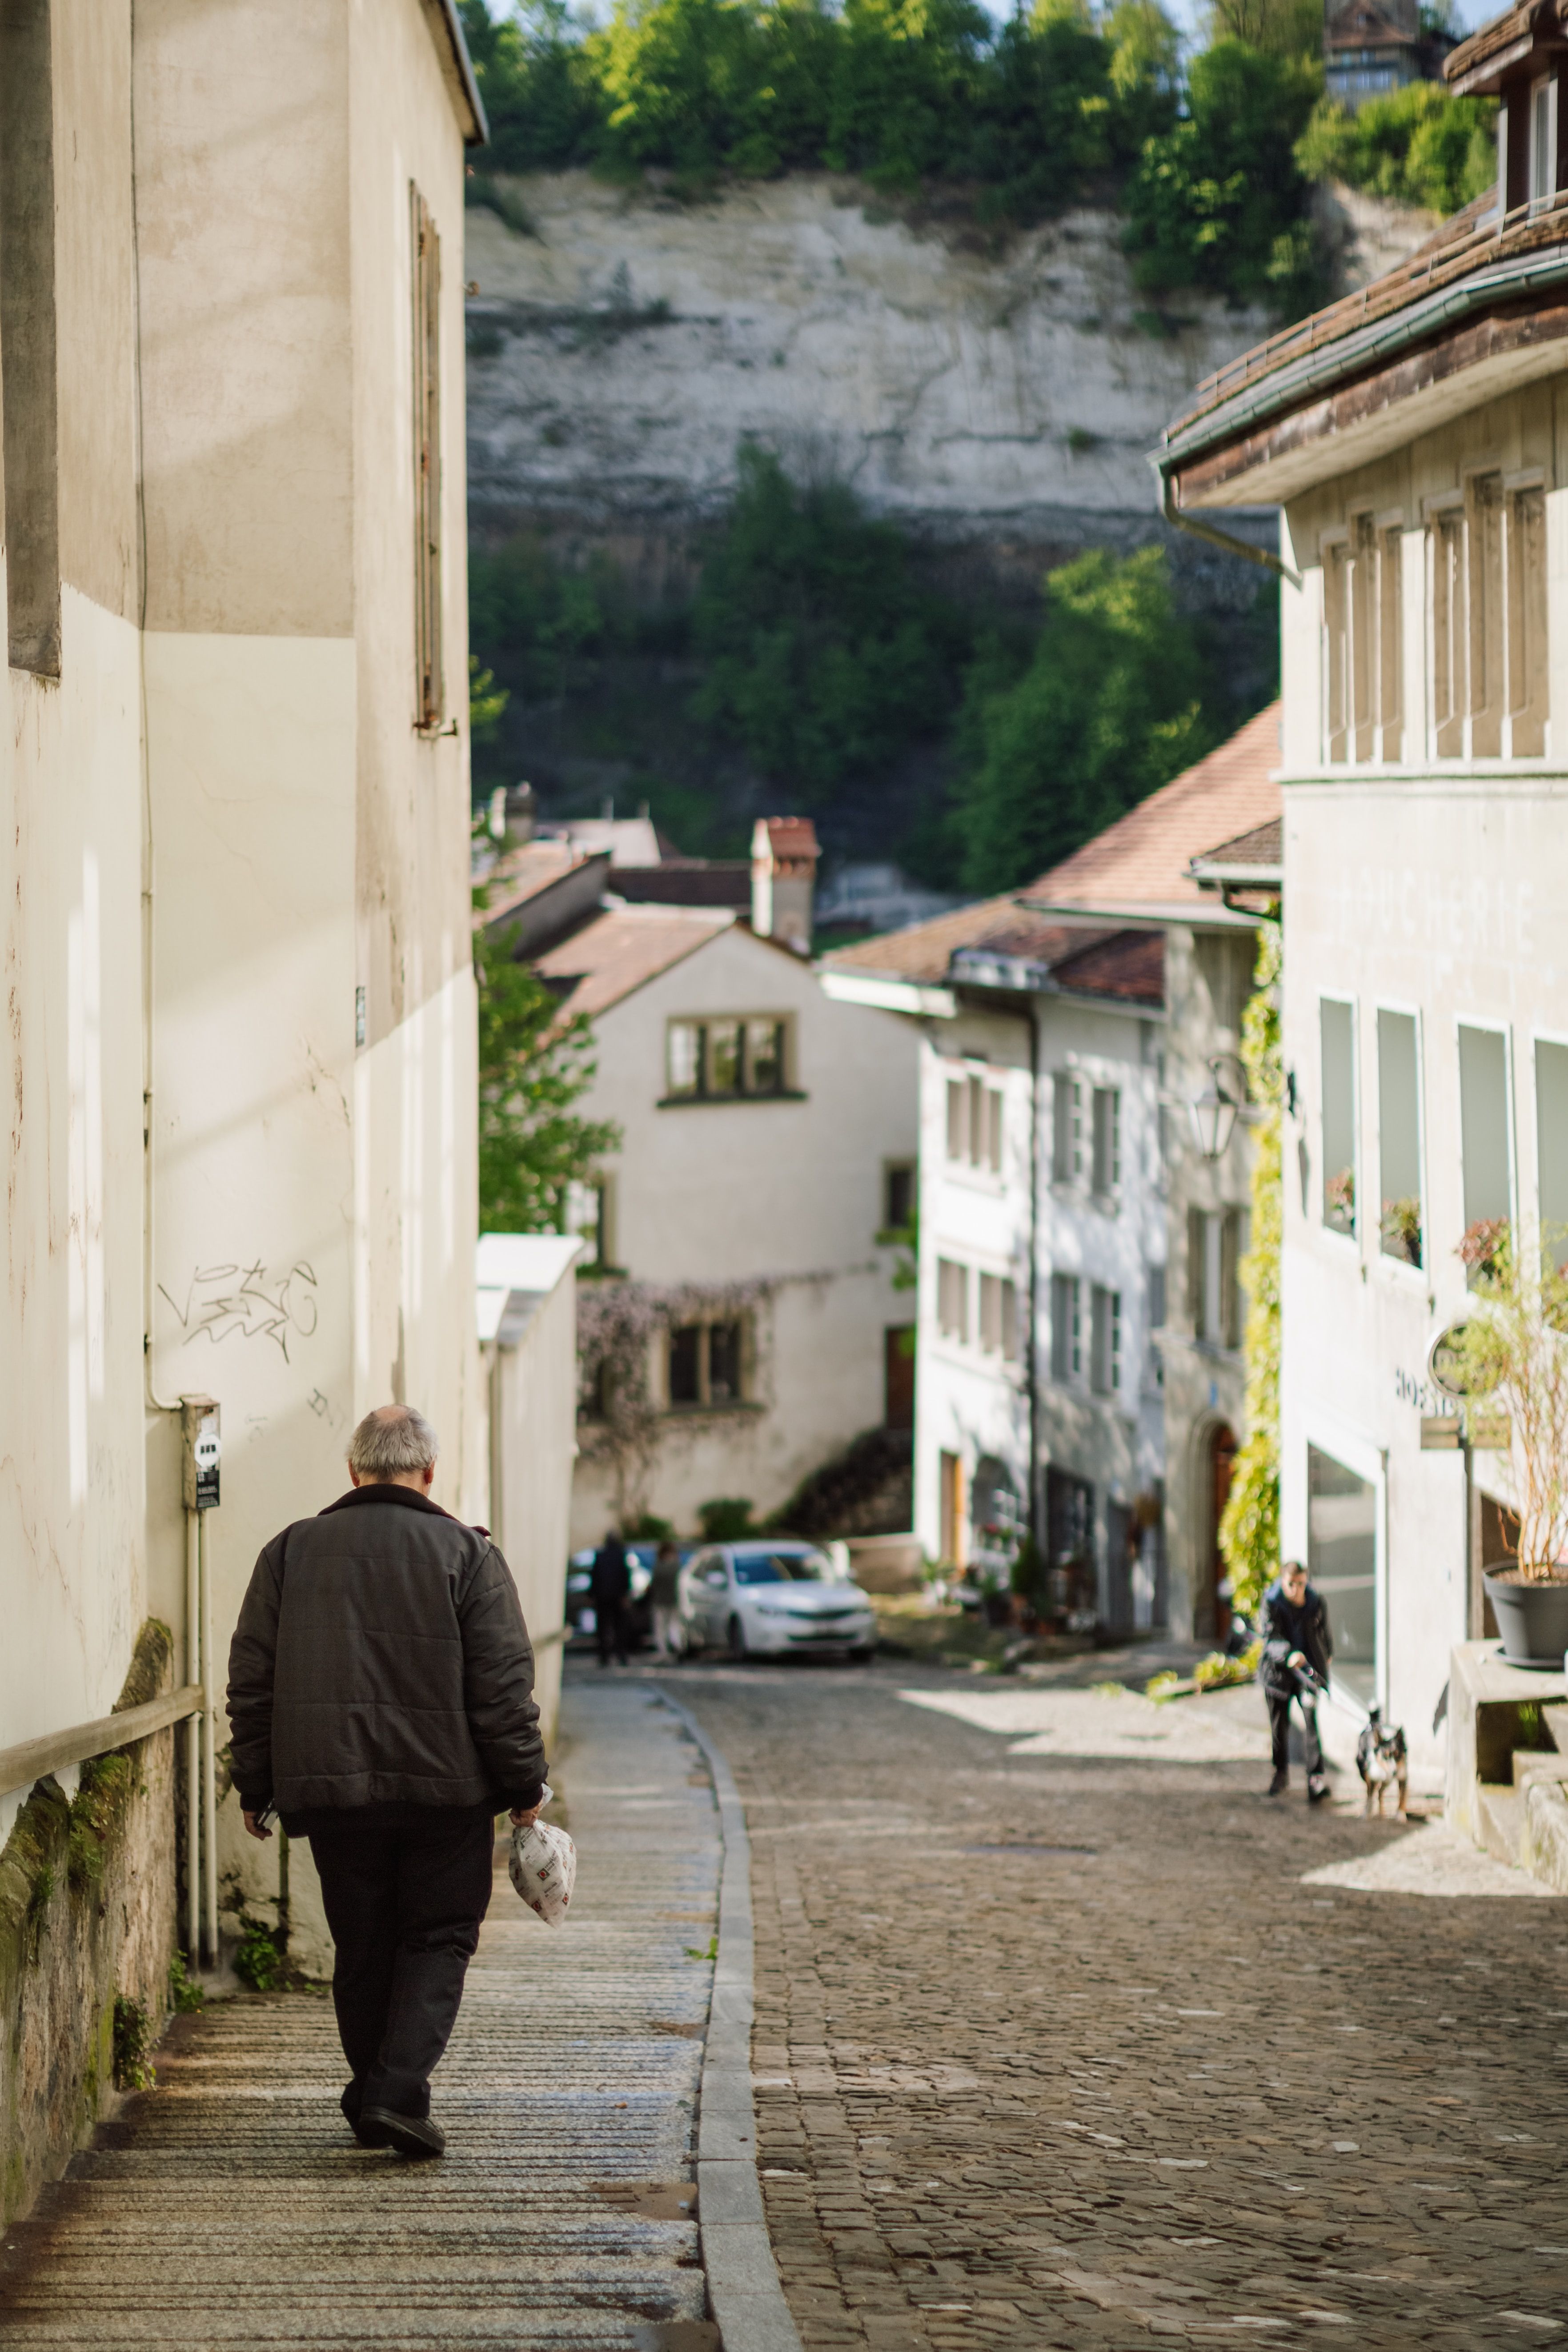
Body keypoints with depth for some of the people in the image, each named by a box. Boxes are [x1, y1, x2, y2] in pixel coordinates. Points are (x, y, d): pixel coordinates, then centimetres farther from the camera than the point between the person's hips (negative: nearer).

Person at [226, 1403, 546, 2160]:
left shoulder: (290, 1552, 5)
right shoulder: (466, 1554, -3)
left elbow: (252, 1682, 7)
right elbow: (503, 1686, -5)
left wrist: (255, 1787, 13)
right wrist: (524, 1786, 2)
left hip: (330, 1787, 3)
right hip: (443, 1788, -2)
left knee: (362, 1948, 13)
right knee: (438, 1940, 5)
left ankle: (372, 2103, 16)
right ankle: (400, 2094, -10)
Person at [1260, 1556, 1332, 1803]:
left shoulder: (1316, 1603, -3)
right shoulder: (1272, 1603, -10)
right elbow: (1270, 1637, -20)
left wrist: (1326, 1656, 29)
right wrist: (1289, 1655, -37)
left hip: (1308, 1668, 0)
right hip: (1278, 1669, 0)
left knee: (1311, 1720, -15)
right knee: (1279, 1725, 11)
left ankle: (1316, 1779, -19)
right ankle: (1281, 1774, 31)